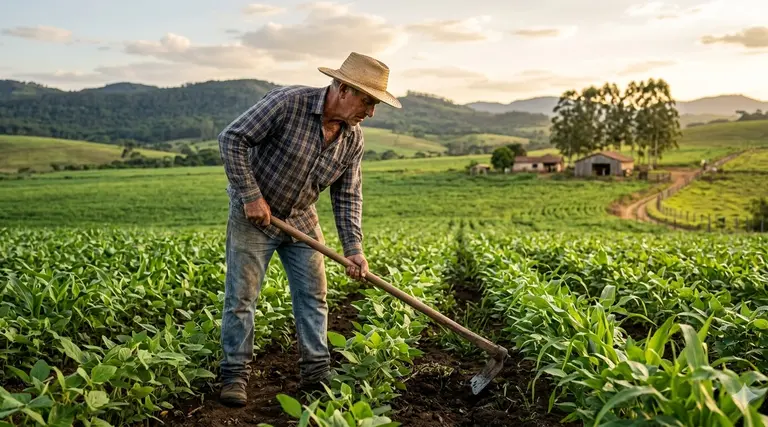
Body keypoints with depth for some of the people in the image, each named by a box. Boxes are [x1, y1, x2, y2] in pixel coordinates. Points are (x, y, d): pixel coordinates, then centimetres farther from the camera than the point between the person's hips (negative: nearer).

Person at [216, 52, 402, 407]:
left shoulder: (353, 139, -8)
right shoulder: (288, 103, -26)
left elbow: (348, 197, -1)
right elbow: (231, 139, -22)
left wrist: (354, 248, -11)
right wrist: (251, 195, -23)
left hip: (301, 219, 6)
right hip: (254, 215, -5)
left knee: (313, 295, 5)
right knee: (241, 296, -3)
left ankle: (316, 373, 17)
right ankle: (234, 375, 11)